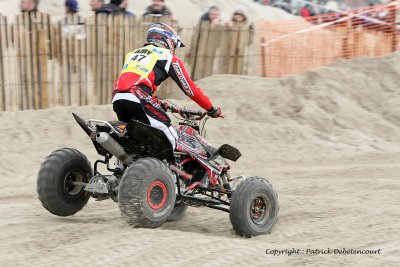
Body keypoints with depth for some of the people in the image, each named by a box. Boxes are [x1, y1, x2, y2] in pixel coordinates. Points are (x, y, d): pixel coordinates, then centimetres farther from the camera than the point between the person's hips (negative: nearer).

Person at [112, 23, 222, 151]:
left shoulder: (133, 53, 33)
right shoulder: (169, 58, 14)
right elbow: (189, 88, 14)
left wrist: (160, 104, 48)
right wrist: (211, 109, 22)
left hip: (117, 98, 7)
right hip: (139, 98, -7)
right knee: (170, 139, -3)